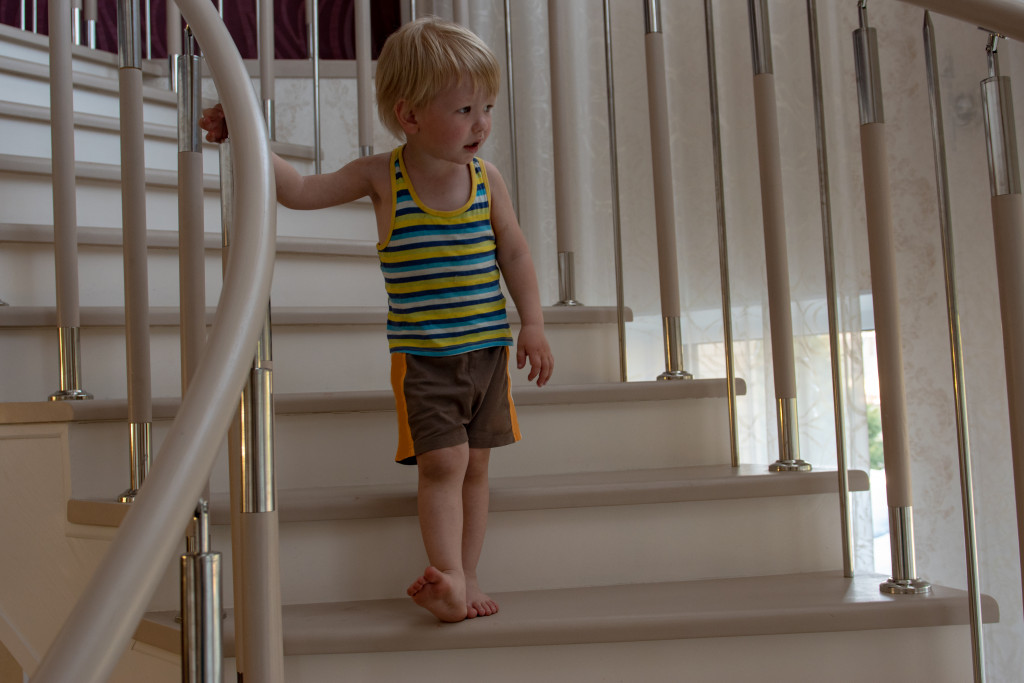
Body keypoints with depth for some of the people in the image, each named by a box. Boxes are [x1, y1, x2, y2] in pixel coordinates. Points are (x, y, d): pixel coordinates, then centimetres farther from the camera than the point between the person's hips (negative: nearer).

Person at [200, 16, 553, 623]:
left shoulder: (487, 179, 1)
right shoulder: (380, 176, -5)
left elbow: (515, 255, 7)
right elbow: (300, 191, -3)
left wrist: (533, 325, 0)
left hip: (488, 348, 3)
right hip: (420, 356, -3)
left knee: (475, 464, 8)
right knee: (442, 461, -11)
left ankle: (466, 576, 18)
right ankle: (449, 577, -8)